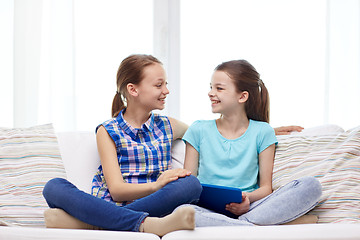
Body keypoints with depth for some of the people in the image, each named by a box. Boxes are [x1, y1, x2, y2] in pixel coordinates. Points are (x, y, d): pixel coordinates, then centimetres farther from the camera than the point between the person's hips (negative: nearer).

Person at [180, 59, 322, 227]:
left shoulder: (262, 132, 10)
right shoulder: (199, 130, 12)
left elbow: (266, 186, 7)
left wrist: (248, 198, -16)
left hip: (246, 208, 1)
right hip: (209, 210, -1)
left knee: (311, 186, -21)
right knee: (181, 212, -39)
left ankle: (243, 224, -32)